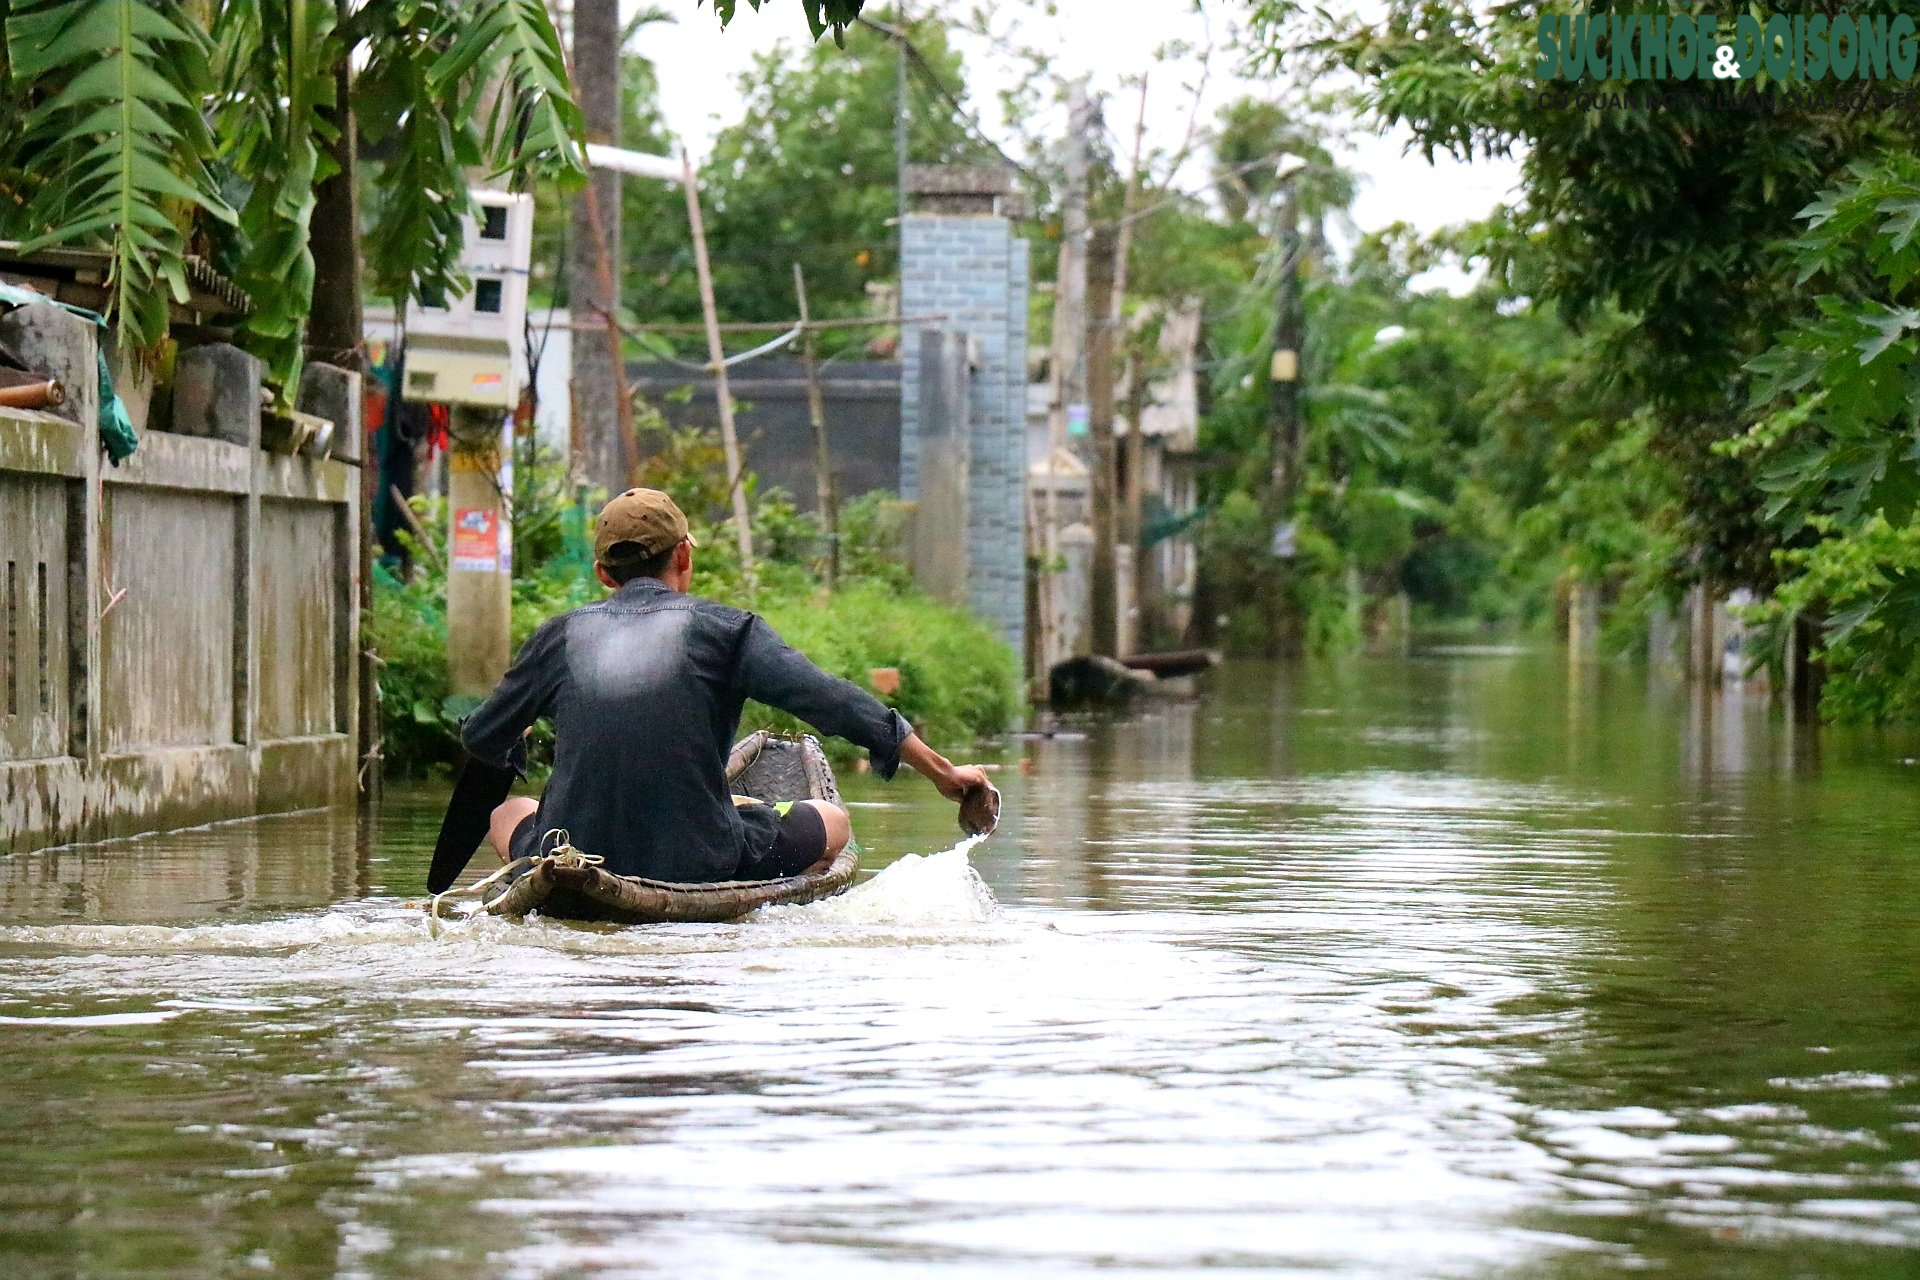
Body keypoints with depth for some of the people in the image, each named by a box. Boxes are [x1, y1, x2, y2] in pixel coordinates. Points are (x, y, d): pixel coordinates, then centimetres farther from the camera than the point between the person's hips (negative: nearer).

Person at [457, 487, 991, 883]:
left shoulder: (560, 635, 8)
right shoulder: (725, 628, 2)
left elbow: (481, 742, 20)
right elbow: (833, 703, -4)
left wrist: (520, 756, 44)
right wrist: (944, 773, 3)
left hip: (574, 866, 1)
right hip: (700, 866, -1)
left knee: (507, 811, 33)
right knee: (831, 819, 23)